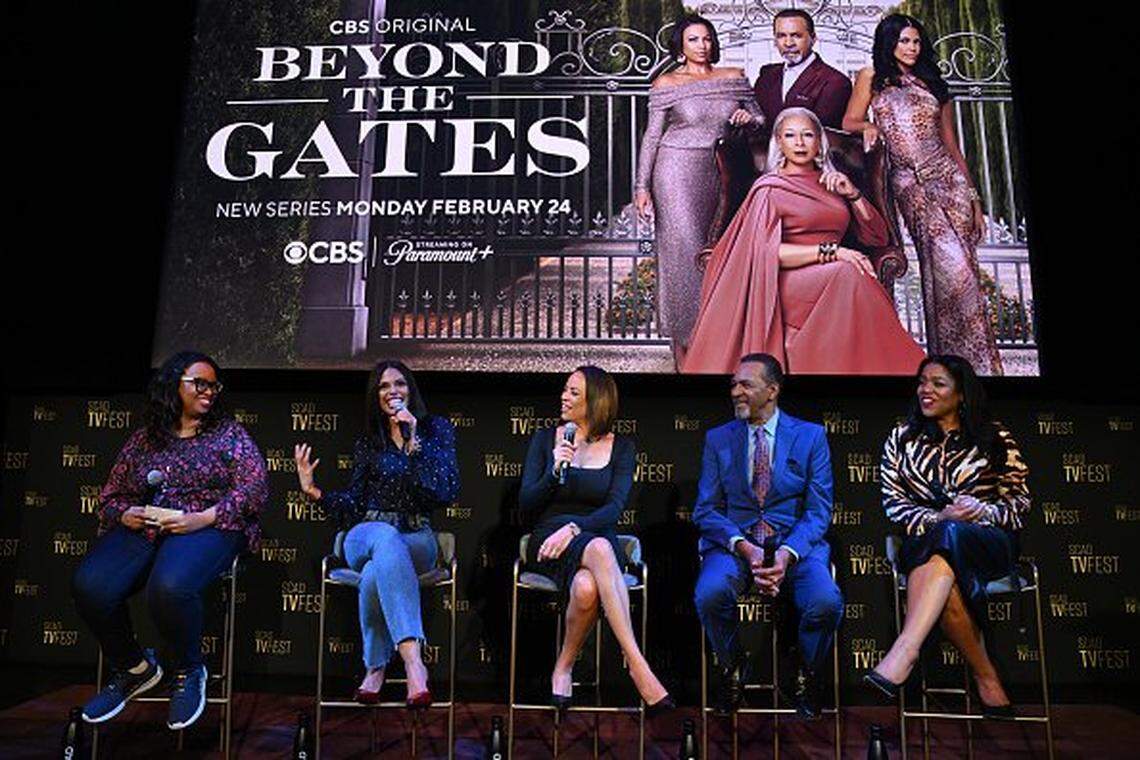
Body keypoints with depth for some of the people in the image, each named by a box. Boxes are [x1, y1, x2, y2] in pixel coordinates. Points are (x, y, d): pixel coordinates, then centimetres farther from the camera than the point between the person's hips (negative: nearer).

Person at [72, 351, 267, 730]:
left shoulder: (228, 432, 9)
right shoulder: (142, 439, 19)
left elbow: (254, 487, -3)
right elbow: (110, 496, 22)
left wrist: (202, 518, -15)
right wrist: (124, 514, -2)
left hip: (207, 527, -4)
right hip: (140, 528, 4)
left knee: (168, 587, -36)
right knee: (88, 586, -25)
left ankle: (189, 671, -4)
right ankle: (134, 669, 3)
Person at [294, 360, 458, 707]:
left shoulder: (436, 428, 8)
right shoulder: (367, 442, 17)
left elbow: (447, 492, -7)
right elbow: (354, 507, 13)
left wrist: (414, 441, -14)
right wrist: (314, 491, -2)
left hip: (417, 540, -1)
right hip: (365, 538, 1)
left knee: (375, 576, -37)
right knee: (386, 536, -39)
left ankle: (375, 668, -20)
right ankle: (414, 663, -47)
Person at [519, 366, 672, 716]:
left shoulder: (620, 447, 8)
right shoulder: (545, 438, 10)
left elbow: (614, 508, -5)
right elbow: (526, 506, 4)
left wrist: (574, 528, -22)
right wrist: (554, 471, -13)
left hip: (596, 538, 1)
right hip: (549, 539, -1)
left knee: (586, 588, -38)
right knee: (599, 549, -38)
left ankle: (564, 666, -15)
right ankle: (637, 664, -39)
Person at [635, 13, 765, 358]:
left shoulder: (734, 77, 10)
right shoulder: (666, 83, 2)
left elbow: (760, 120, 17)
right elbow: (652, 136, 2)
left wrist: (749, 118, -7)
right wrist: (642, 186, -4)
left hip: (717, 172, 4)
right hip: (676, 171, -3)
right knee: (684, 250, -6)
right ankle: (684, 346, 1)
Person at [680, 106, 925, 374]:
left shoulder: (833, 184, 24)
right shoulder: (769, 188, 7)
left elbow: (878, 237, 20)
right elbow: (765, 251, -9)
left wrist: (852, 194, 5)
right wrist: (831, 251, -18)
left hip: (832, 280, 4)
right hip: (788, 285, -4)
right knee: (847, 273, -33)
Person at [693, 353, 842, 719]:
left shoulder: (811, 436, 8)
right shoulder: (717, 439, 11)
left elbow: (818, 510, 1)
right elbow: (706, 510, 4)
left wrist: (788, 552, -18)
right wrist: (743, 547, -15)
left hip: (795, 543, 0)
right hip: (734, 542, 1)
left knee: (826, 603, -30)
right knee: (710, 595, -31)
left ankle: (807, 679, 3)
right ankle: (730, 671, 1)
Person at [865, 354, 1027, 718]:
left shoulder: (994, 438, 11)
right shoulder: (901, 439, 13)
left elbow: (1020, 502, 8)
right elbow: (894, 504, 6)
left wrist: (984, 510, -15)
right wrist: (937, 518, -13)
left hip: (987, 541, -2)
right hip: (926, 541, 2)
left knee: (949, 538, -39)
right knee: (945, 586, -37)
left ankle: (901, 657, -50)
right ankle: (987, 681, -24)